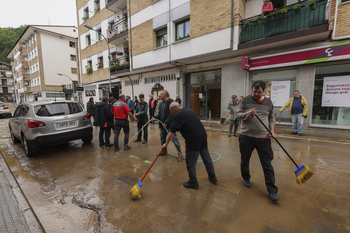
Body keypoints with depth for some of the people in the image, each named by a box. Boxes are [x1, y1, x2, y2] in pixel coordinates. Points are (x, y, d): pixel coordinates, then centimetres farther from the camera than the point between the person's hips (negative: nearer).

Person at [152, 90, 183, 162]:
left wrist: (166, 123, -26)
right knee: (162, 138, 17)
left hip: (169, 125, -9)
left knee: (174, 138, -4)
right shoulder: (162, 103, 15)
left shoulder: (170, 102, -14)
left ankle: (180, 154, 8)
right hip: (163, 125, 9)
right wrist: (155, 117, 0)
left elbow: (171, 115, -22)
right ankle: (164, 151, 36)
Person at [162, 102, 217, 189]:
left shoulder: (178, 115, -9)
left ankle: (193, 182, 23)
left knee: (191, 163, 8)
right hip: (203, 137, 9)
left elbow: (172, 132, -10)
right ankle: (212, 177, 38)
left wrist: (166, 144, 0)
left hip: (193, 141, -8)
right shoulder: (190, 110, 16)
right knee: (207, 159, 21)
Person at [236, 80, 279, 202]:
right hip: (246, 136, -1)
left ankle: (272, 191, 13)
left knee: (267, 164, 2)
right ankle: (246, 178, 41)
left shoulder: (269, 102, 7)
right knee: (245, 160, 14)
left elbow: (271, 118, 14)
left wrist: (272, 131, 1)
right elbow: (238, 114, -4)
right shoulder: (246, 100, -2)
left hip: (263, 137, 1)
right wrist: (249, 114, -22)